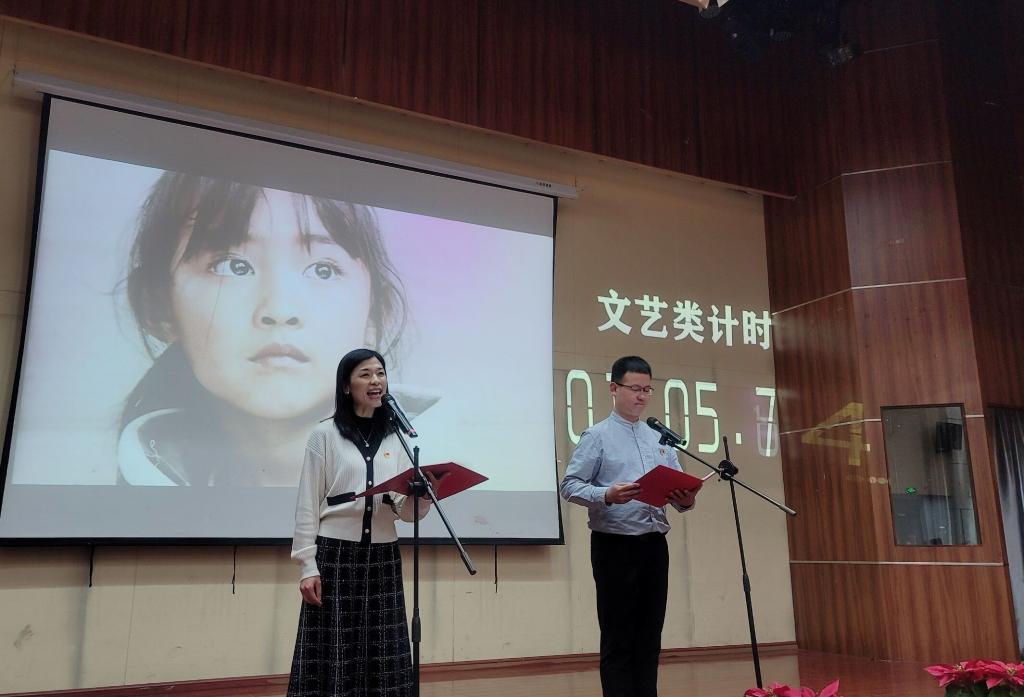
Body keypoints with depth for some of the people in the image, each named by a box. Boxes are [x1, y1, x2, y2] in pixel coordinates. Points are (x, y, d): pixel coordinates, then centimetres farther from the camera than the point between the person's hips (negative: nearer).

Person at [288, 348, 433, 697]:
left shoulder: (396, 438, 10)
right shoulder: (325, 435, 0)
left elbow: (406, 511, 6)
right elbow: (308, 504, -2)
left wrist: (423, 494, -16)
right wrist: (308, 566, -9)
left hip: (383, 557, 4)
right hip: (336, 554, -3)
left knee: (383, 661, 6)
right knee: (332, 659, 0)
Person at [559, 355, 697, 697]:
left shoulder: (661, 440, 15)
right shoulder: (597, 436, -2)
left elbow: (678, 490, 14)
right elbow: (570, 486, -9)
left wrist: (686, 499, -9)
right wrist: (607, 495, -25)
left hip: (655, 545, 6)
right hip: (614, 545, -5)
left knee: (650, 637, 11)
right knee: (618, 639, 0)